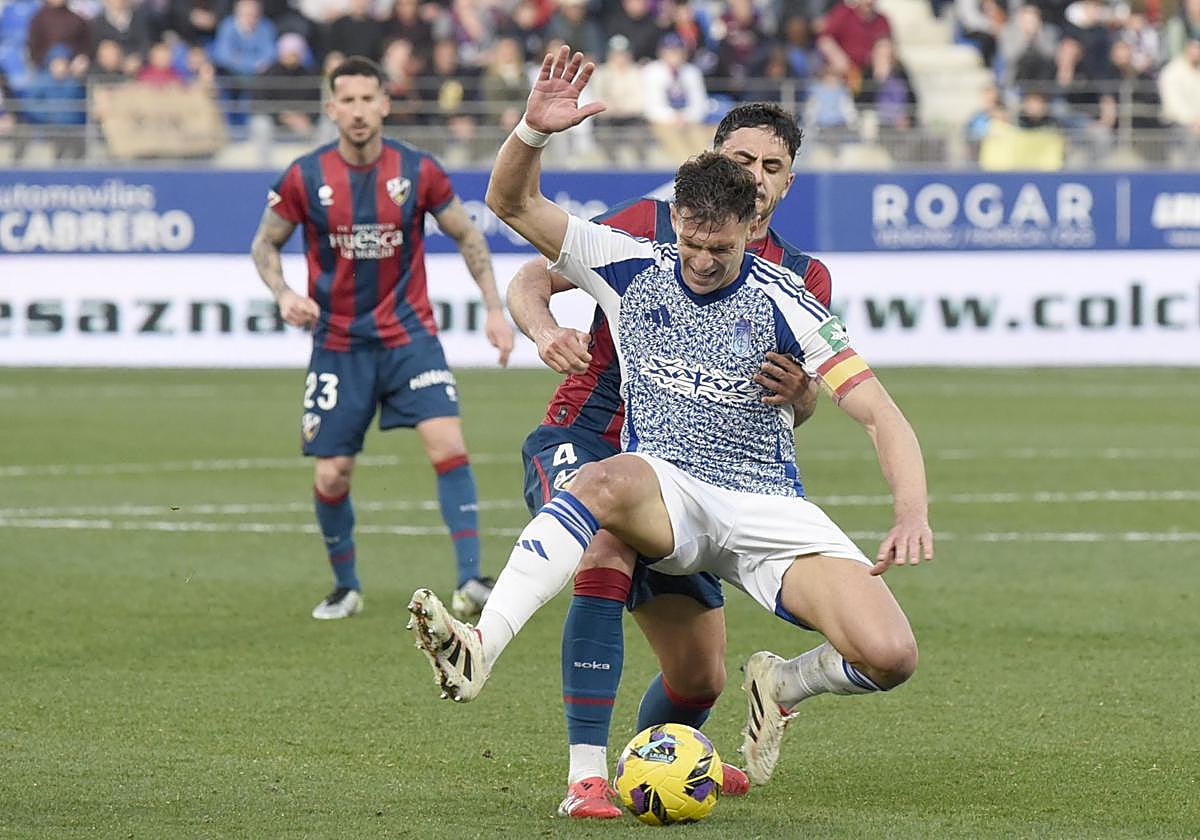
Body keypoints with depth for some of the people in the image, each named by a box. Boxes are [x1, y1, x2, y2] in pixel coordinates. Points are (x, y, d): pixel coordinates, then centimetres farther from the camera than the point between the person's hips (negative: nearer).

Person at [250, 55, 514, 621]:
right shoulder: (305, 178, -7)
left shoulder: (418, 172, -6)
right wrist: (283, 294, -13)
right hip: (338, 344, 0)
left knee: (448, 446, -18)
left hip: (409, 335, 0)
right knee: (331, 475, 1)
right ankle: (345, 588, 23)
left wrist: (494, 308, 1)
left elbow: (466, 236, 7)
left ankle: (470, 580, -16)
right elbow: (265, 242, 6)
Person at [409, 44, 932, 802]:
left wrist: (913, 513, -24)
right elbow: (512, 203, 1)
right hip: (667, 493, 0)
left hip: (767, 509, 0)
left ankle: (782, 684, 14)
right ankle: (479, 650, -52)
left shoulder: (784, 303, -6)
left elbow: (880, 414, -8)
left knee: (890, 657, -21)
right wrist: (534, 132, -20)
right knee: (606, 481, -40)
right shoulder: (632, 270, 1)